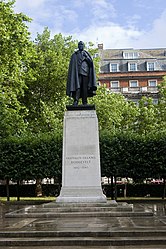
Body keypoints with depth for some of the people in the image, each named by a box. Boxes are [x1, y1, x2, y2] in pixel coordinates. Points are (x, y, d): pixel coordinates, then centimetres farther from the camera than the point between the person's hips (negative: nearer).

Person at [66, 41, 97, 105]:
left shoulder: (86, 54, 20)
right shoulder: (74, 55, 17)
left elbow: (91, 62, 7)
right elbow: (72, 65, 10)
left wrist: (86, 57, -6)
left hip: (85, 72, 1)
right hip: (78, 73, -1)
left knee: (85, 88, -4)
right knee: (77, 86, -15)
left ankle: (85, 102, -4)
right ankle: (76, 101, -22)